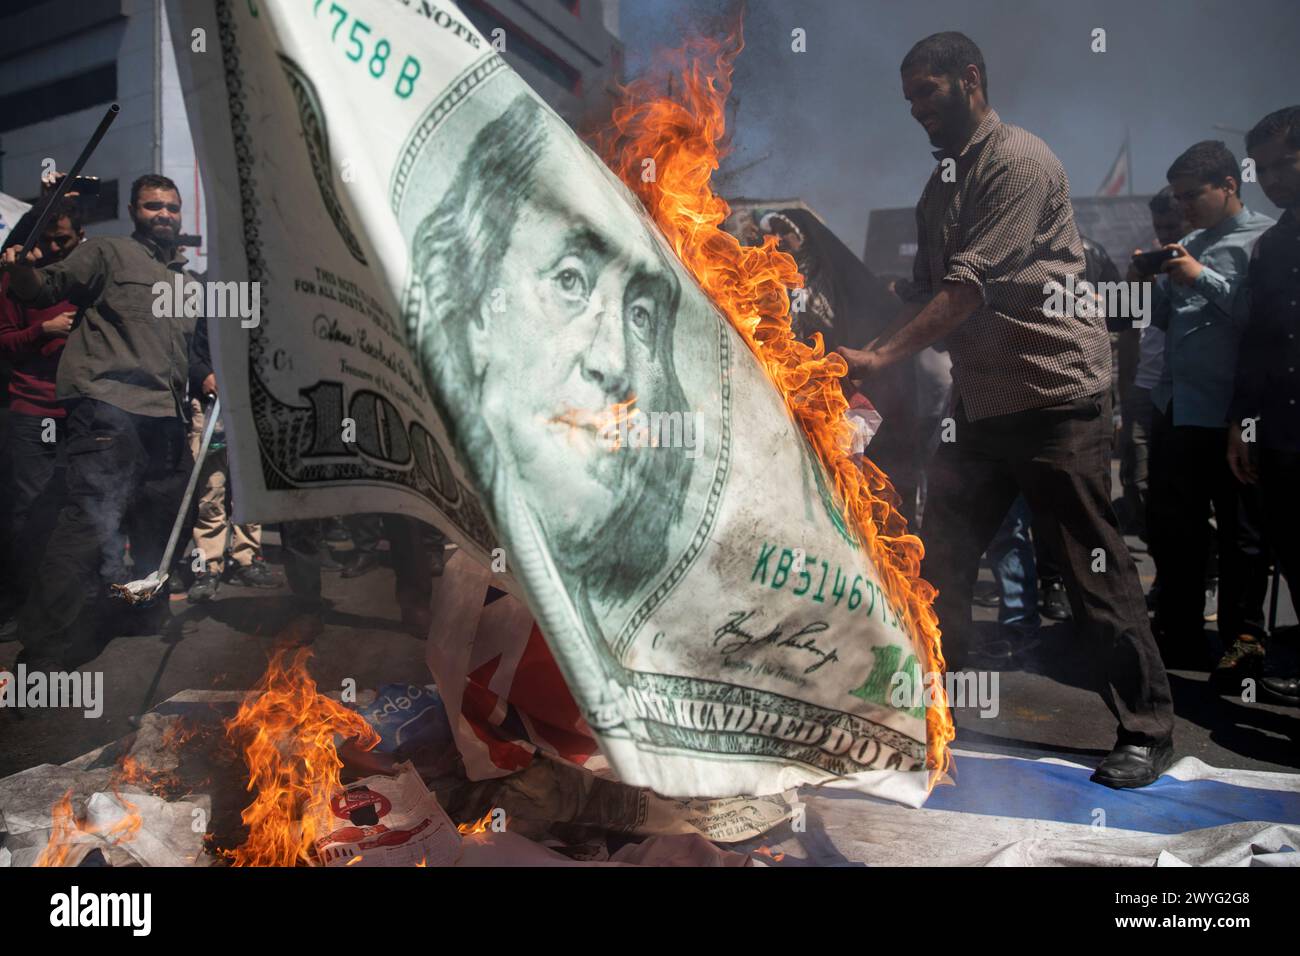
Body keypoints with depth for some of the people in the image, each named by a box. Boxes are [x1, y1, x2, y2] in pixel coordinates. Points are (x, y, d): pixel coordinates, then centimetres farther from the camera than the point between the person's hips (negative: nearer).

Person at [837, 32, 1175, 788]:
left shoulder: (1019, 160, -11)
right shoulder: (942, 184, 16)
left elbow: (970, 286, -20)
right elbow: (930, 292, 15)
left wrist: (882, 358, -24)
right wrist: (866, 353, 1)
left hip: (1055, 392, -8)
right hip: (982, 400, 8)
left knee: (1095, 567, -1)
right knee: (942, 561, 7)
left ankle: (1149, 731, 13)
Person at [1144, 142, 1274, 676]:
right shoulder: (1189, 243, 15)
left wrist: (1202, 278, -17)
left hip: (1225, 413, -8)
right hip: (1173, 405, 8)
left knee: (1240, 530, 5)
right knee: (1168, 525, 14)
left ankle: (1243, 637, 17)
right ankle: (1178, 632, 27)